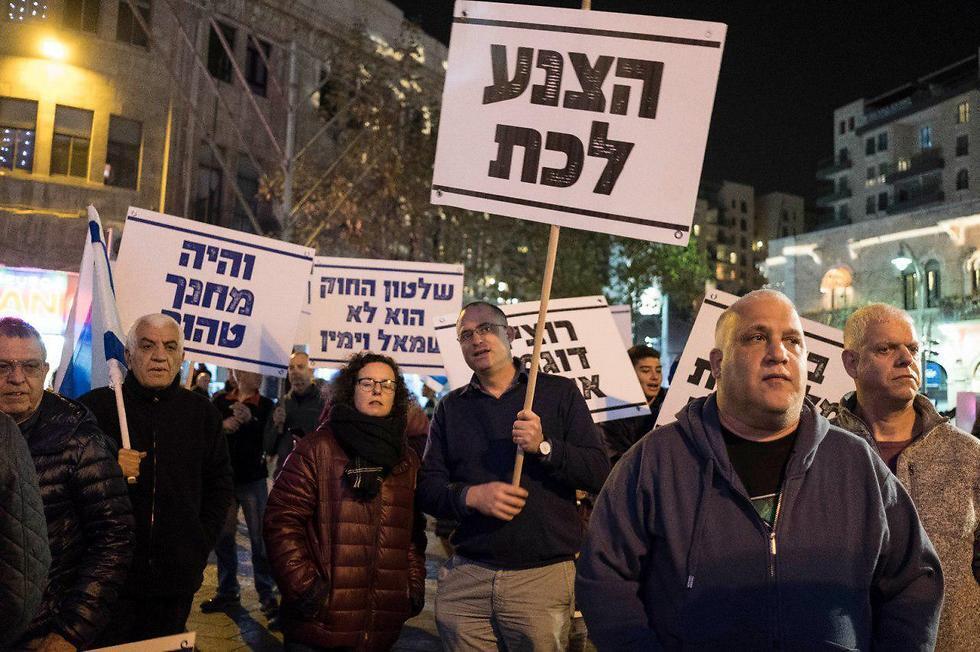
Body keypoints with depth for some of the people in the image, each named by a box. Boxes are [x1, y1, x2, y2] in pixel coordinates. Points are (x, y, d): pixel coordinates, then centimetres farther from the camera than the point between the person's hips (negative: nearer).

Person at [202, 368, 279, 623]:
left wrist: (250, 420, -22)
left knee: (260, 539, -2)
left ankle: (267, 595, 6)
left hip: (253, 480, -2)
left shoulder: (266, 406, -1)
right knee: (223, 537, 11)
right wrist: (222, 426, -17)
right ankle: (228, 591, 26)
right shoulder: (220, 401, 3)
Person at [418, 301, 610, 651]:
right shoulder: (451, 407, 11)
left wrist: (544, 447, -19)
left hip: (544, 574, -2)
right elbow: (428, 487, 6)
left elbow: (599, 472, -4)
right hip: (467, 574, 2)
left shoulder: (559, 392, 3)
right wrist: (471, 496, -14)